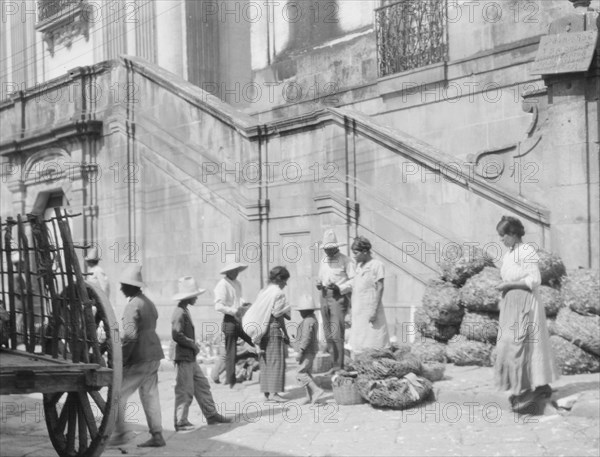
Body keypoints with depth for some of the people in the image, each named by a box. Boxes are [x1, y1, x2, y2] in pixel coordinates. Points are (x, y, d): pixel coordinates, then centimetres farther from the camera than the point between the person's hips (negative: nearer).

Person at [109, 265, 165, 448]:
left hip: (138, 359, -9)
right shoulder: (149, 303, 15)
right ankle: (157, 435, 10)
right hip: (153, 356, 9)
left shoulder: (133, 305, -15)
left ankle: (120, 433, 1)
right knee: (150, 395, 11)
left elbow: (130, 335, -24)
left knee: (118, 394, 0)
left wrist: (121, 360, -17)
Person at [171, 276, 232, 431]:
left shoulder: (185, 311, 13)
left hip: (190, 357, 10)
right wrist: (193, 344, -15)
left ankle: (211, 414, 21)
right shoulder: (180, 313, -18)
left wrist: (193, 345, 7)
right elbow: (176, 335, -25)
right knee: (185, 390, -2)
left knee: (202, 385, 14)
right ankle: (181, 422, 6)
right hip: (184, 357, -10)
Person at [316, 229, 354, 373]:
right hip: (324, 297, 7)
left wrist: (339, 288, -20)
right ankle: (334, 363, 11)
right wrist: (319, 284, 3)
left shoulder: (345, 260, -4)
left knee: (336, 333, -12)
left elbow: (354, 281, -9)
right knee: (328, 333, 5)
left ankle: (338, 365, -10)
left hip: (339, 297, -7)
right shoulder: (323, 261, 16)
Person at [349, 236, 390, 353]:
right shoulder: (359, 266, 15)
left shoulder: (376, 265, -6)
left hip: (370, 310, -7)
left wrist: (374, 311, -16)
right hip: (359, 311, 7)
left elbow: (380, 288, -10)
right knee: (358, 344, 6)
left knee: (374, 344, -6)